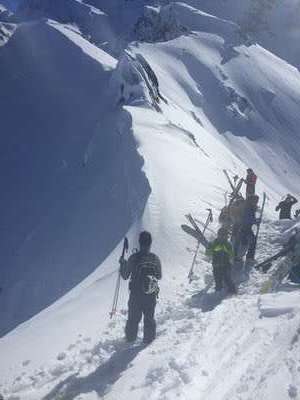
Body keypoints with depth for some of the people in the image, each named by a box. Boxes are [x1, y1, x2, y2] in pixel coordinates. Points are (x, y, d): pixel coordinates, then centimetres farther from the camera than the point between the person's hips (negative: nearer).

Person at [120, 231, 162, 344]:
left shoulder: (133, 258, -16)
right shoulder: (155, 258, -10)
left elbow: (125, 276, -5)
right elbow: (159, 276, 3)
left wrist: (122, 264, 10)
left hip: (135, 295, -1)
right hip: (151, 296, 1)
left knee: (133, 318, 19)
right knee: (149, 318, 20)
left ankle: (131, 337, 33)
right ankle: (149, 338, 29)